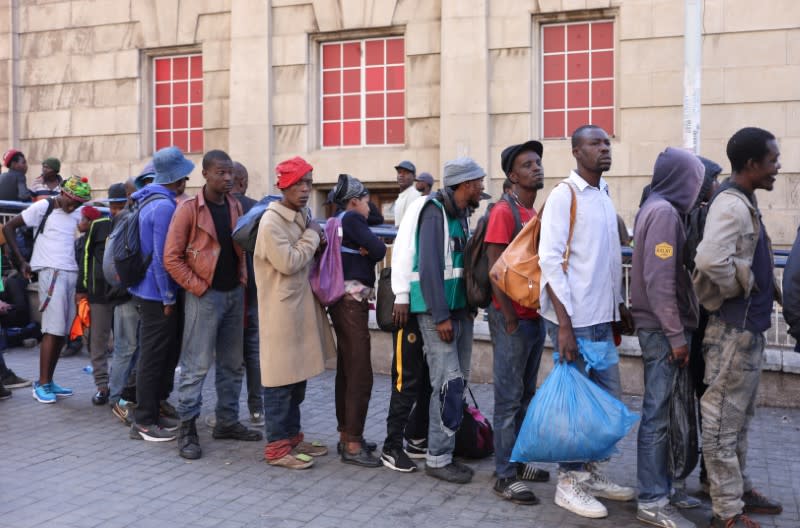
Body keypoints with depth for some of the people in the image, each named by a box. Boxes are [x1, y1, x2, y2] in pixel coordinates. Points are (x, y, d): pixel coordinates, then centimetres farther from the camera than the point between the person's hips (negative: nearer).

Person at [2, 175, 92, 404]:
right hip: (51, 274, -5)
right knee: (52, 330, -9)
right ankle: (41, 384, -3)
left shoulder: (78, 214, 11)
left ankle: (49, 382, 16)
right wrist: (22, 261, -3)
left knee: (62, 332, 7)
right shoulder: (42, 208, -2)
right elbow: (8, 227, 0)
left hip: (72, 274, 5)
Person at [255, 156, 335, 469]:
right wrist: (312, 236, -11)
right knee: (281, 378, -3)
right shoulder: (272, 221, -15)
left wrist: (317, 245, 2)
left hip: (303, 305, 9)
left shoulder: (303, 216, 12)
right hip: (282, 309, -9)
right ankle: (277, 447, 6)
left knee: (298, 375, 16)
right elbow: (288, 263, -23)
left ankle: (293, 437, 27)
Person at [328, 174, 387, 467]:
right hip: (352, 300, -10)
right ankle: (352, 445, -7)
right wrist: (370, 251, 5)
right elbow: (379, 251, -14)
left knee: (346, 371, 14)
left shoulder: (338, 222, 19)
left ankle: (346, 435, 22)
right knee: (361, 374, -9)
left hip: (344, 300, 10)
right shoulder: (353, 219, -10)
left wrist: (364, 251, -3)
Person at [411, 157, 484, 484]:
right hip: (438, 312, -9)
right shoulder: (435, 212, -11)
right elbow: (429, 266, -18)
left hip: (460, 309, 9)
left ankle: (445, 452, 20)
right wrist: (441, 316, -20)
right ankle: (437, 459, 1)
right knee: (448, 385, -9)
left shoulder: (460, 214, 15)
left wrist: (468, 307, 13)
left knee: (457, 383, 10)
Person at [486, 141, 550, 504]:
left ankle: (519, 460, 27)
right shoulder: (504, 211, -11)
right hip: (513, 318, -8)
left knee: (526, 394, 15)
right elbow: (494, 268, -16)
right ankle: (505, 476, 6)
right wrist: (510, 320, -17)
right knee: (509, 398, -2)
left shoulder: (538, 213, 14)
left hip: (536, 317, 8)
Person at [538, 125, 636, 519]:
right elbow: (550, 261, -16)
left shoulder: (604, 196, 13)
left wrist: (620, 308, 16)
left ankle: (588, 470, 29)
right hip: (574, 319, -8)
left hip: (602, 318, 8)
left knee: (609, 399, 14)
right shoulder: (564, 195, -10)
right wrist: (564, 324, -19)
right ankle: (568, 482, 16)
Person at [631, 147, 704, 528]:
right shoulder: (664, 212, -16)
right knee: (658, 414, -4)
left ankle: (661, 487, 24)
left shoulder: (655, 208, 14)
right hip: (662, 329, -10)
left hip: (658, 326, 10)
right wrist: (676, 334, -18)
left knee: (662, 411, 15)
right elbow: (659, 280, -22)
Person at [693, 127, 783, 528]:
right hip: (734, 329, -10)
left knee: (738, 418, 20)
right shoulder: (732, 205, -19)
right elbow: (712, 260, -35)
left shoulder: (743, 203, 13)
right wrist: (741, 288, -18)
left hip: (748, 327, 10)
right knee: (724, 419, -1)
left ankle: (739, 491, 33)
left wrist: (766, 290, 9)